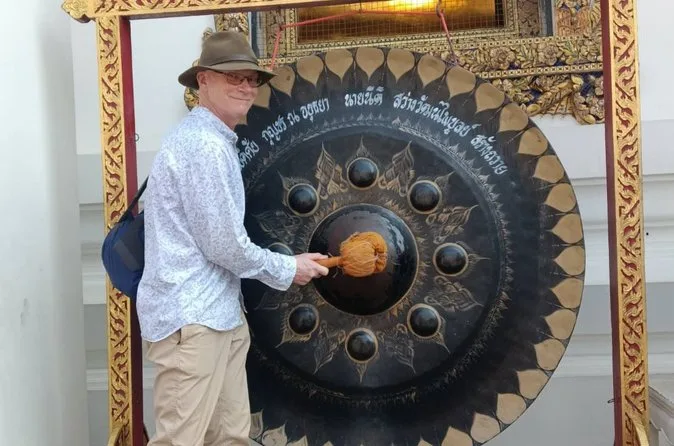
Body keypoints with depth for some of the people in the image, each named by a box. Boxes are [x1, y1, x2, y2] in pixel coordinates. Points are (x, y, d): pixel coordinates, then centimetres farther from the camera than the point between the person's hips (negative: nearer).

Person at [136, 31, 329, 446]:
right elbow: (224, 244, -17)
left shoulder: (213, 139, 18)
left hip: (217, 311, 10)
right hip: (191, 317, -10)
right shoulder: (204, 144, -16)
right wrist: (287, 268, -4)